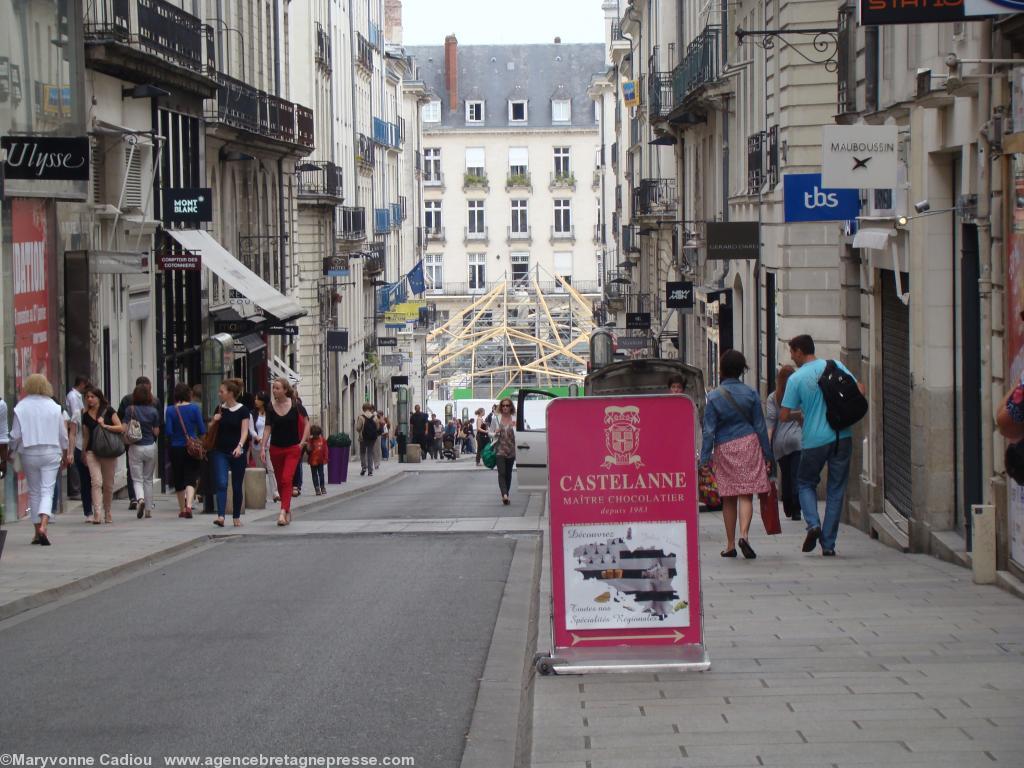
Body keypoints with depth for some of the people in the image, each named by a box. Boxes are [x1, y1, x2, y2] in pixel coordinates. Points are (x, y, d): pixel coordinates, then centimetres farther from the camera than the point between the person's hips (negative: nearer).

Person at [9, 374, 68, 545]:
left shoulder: (20, 408, -6)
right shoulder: (54, 408, -3)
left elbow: (15, 435, -5)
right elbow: (63, 435, 3)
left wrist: (12, 451, 12)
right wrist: (65, 455, 15)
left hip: (29, 453, 0)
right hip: (51, 453, 0)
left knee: (34, 492, 11)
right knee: (47, 490, -2)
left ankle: (38, 532, 14)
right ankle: (43, 525, -23)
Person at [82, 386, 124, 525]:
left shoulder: (109, 411, 0)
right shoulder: (86, 415, 8)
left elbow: (121, 428, -6)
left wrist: (105, 426, -17)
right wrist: (84, 453, 20)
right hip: (92, 452, 1)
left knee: (108, 485, 7)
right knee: (96, 482, -15)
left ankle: (107, 513, 23)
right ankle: (96, 513, -21)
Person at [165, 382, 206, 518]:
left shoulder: (170, 410, -6)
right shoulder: (194, 408, -6)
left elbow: (168, 431, -9)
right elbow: (202, 430, -4)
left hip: (176, 448, 1)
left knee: (178, 479, 14)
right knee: (190, 478, -2)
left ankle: (182, 509, 23)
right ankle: (189, 505, -24)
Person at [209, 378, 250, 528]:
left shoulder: (242, 410, -4)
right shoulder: (220, 409, 8)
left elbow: (244, 431, -11)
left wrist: (240, 446, -28)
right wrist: (214, 421, -5)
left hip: (237, 452, -2)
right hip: (220, 452, 2)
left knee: (237, 486, 7)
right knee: (221, 483, -13)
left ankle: (236, 517, 20)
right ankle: (221, 515, -22)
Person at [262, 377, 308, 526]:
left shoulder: (295, 405, -6)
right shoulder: (271, 408, 0)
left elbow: (306, 423, 1)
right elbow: (267, 428, 1)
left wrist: (302, 442, -6)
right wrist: (263, 447, -7)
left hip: (293, 448, -4)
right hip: (276, 449, 4)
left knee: (286, 479, -17)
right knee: (280, 482, 10)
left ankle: (283, 512, -21)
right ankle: (288, 510, 25)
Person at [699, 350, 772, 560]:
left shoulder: (714, 397, -2)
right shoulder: (750, 393, 1)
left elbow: (709, 430, -4)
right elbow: (760, 426, 4)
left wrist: (705, 458, -1)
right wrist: (767, 454, 9)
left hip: (724, 448, 0)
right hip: (748, 444, 0)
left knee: (728, 498, 8)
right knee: (746, 495, -3)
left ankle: (730, 545, 12)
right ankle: (744, 534, -25)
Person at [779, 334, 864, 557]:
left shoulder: (796, 379, -5)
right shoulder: (835, 366, 3)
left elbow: (784, 416, -5)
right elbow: (859, 391, 1)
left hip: (814, 440, -2)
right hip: (842, 437, 2)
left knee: (805, 483, 18)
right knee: (836, 490, 9)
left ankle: (813, 523, -7)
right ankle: (828, 544, 6)